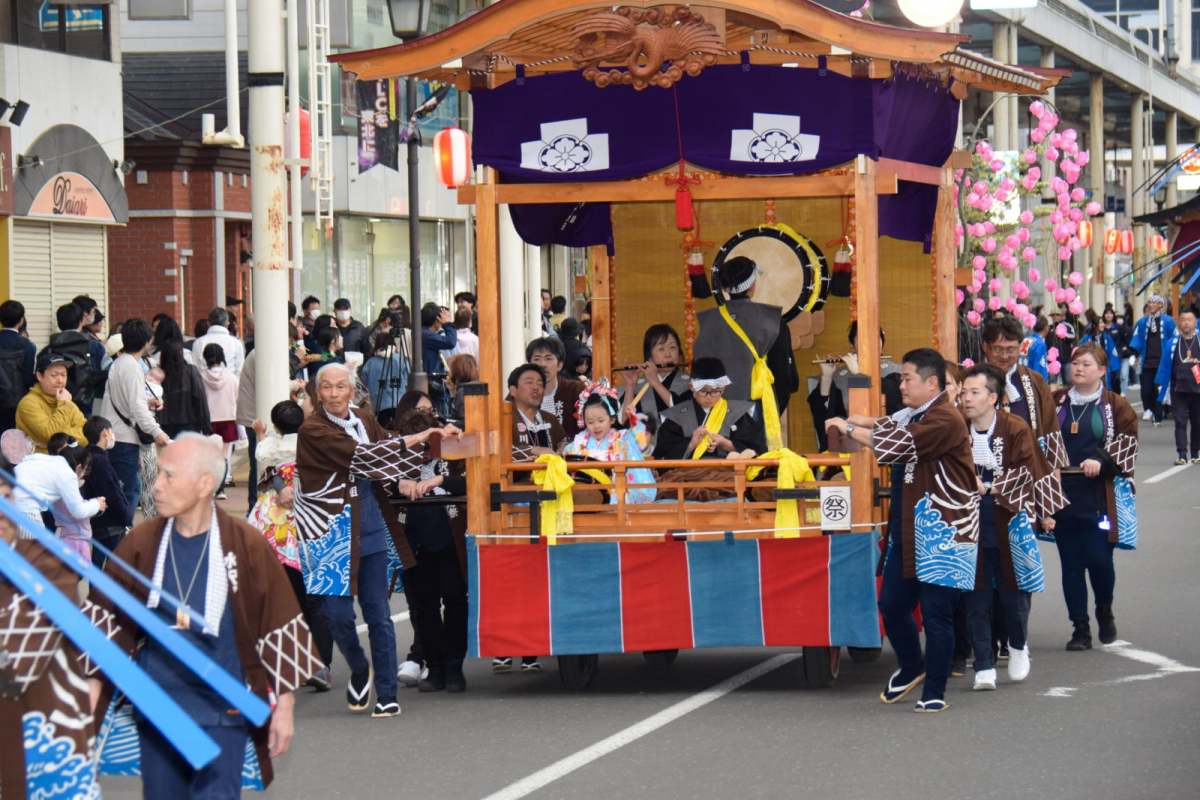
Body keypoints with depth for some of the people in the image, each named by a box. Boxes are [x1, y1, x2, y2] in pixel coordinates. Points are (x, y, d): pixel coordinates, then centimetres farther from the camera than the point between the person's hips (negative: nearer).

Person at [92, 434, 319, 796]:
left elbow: (281, 628, -1)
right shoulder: (140, 544, 1)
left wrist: (284, 708, -1)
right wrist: (94, 690, 3)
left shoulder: (246, 546, -6)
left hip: (221, 712, -3)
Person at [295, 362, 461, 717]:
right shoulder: (313, 431, -9)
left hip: (370, 526, 4)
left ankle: (387, 693, 9)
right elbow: (360, 455, -18)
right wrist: (419, 438, -15)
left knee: (378, 614, 3)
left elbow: (388, 455, 22)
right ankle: (359, 670, 23)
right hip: (330, 530, -4)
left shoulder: (365, 421, 10)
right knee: (337, 613, -5)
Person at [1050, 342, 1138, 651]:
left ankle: (1105, 611, 20)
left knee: (1099, 558, -8)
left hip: (1099, 498, -3)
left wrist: (1101, 461, -18)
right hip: (1063, 495, 3)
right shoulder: (1056, 402, 11)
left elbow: (1127, 443, -4)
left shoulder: (1115, 406, 3)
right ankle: (1080, 628, 10)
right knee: (1071, 564, 3)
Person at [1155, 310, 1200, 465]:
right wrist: (1160, 384, 6)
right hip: (1178, 389, 0)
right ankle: (1182, 455, -8)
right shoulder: (1172, 343, 7)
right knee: (1180, 422, -6)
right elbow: (1164, 365, 10)